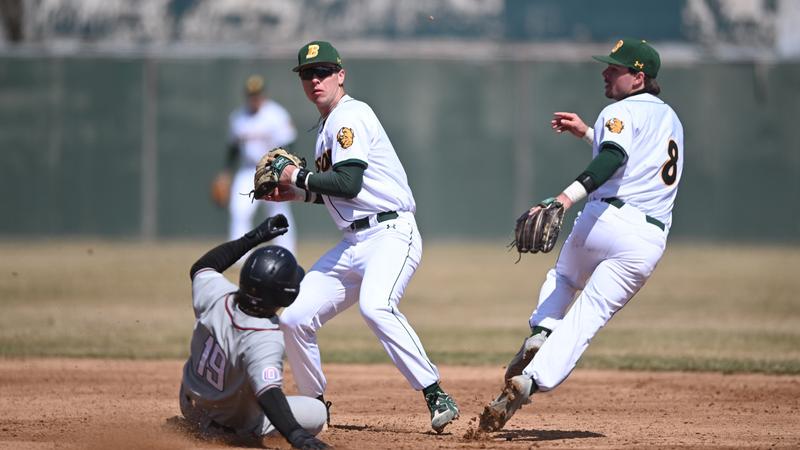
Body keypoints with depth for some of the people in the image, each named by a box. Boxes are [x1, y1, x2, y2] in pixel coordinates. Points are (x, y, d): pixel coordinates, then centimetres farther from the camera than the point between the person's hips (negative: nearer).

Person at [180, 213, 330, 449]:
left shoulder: (215, 296, -21)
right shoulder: (266, 341, -39)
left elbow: (201, 267, 1)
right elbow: (268, 392, -51)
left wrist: (253, 237, 0)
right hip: (235, 424, -6)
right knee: (318, 413, 4)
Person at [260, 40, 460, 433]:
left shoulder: (351, 115, -8)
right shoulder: (327, 125, 19)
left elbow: (349, 184, -20)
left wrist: (298, 177, -7)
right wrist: (297, 193, 16)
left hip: (391, 234, -9)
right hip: (352, 245, 9)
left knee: (375, 305, -35)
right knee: (292, 318, 4)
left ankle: (436, 396, -34)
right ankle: (314, 404, 22)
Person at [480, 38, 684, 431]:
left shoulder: (621, 112, -1)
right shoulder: (670, 118, 25)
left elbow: (612, 160, -22)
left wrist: (566, 198, -35)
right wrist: (587, 133, 41)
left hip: (607, 219, -5)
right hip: (650, 240, 5)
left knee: (563, 277, 27)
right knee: (587, 318, 0)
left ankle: (539, 333, 3)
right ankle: (533, 379, -19)